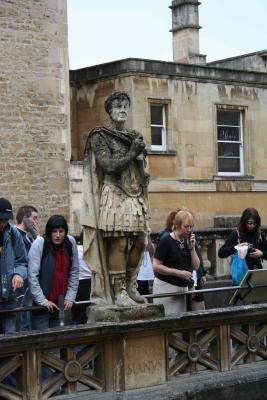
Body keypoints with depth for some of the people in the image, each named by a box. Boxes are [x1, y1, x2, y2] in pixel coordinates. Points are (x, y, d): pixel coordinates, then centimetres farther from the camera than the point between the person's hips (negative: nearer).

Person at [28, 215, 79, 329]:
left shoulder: (70, 242, 1)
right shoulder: (39, 243, -10)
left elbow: (74, 272, 7)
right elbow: (32, 275, -13)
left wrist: (70, 297, 1)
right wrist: (42, 301, -14)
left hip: (61, 304, 4)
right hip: (41, 305, -4)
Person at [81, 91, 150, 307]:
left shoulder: (135, 136, 18)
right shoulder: (100, 137, 0)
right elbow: (109, 165, -10)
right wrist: (132, 152, -8)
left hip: (136, 197, 6)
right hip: (115, 196, -6)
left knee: (139, 243, 2)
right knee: (119, 244, -11)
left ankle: (130, 285, 13)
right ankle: (118, 291, -6)